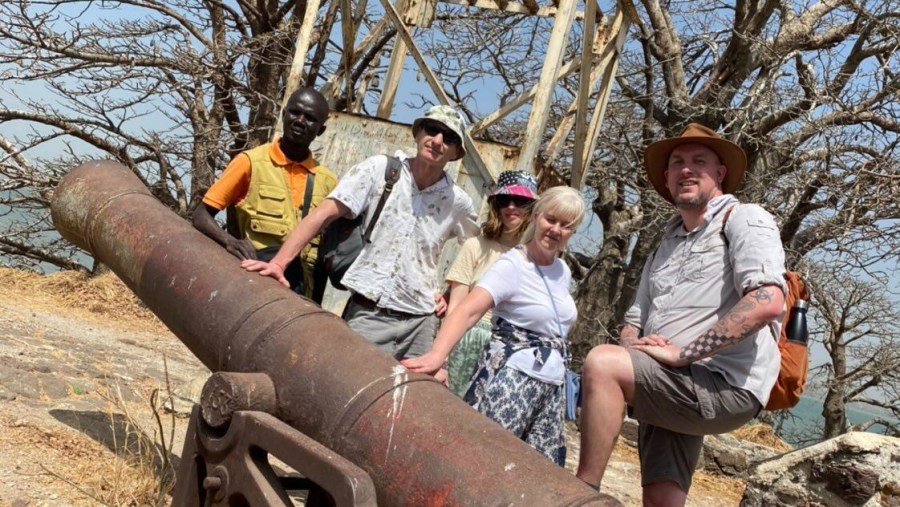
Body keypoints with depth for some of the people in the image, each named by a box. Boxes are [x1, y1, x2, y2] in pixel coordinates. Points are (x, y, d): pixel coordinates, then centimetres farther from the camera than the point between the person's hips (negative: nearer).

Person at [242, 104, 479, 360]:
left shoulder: (457, 201, 5)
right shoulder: (378, 169, -3)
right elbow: (323, 214, -10)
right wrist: (278, 262, -22)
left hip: (420, 320, 3)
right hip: (368, 313, -3)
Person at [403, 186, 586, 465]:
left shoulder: (563, 271, 10)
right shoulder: (512, 265, -13)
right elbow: (468, 310, -27)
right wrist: (436, 355, -44)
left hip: (552, 386, 7)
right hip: (511, 379, -7)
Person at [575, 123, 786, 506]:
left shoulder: (744, 220, -2)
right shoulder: (668, 243, 22)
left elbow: (767, 301, -20)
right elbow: (635, 318, 22)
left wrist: (682, 353, -20)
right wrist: (633, 348, -4)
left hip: (724, 386, -7)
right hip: (669, 388, 7)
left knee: (601, 363, -25)